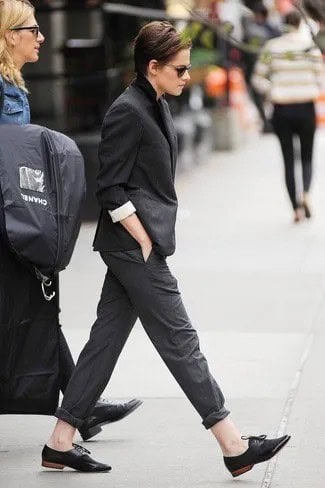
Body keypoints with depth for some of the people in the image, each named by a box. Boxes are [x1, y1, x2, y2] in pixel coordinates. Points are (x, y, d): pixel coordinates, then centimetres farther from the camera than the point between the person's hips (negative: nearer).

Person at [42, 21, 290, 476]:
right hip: (133, 245, -9)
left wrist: (151, 240, 14)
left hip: (131, 248, 9)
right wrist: (146, 243, -15)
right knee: (180, 341, -5)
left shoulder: (158, 107, 13)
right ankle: (235, 447, 0)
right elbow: (111, 189, -17)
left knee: (106, 339, 10)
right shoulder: (127, 111, -16)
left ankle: (60, 443, 15)